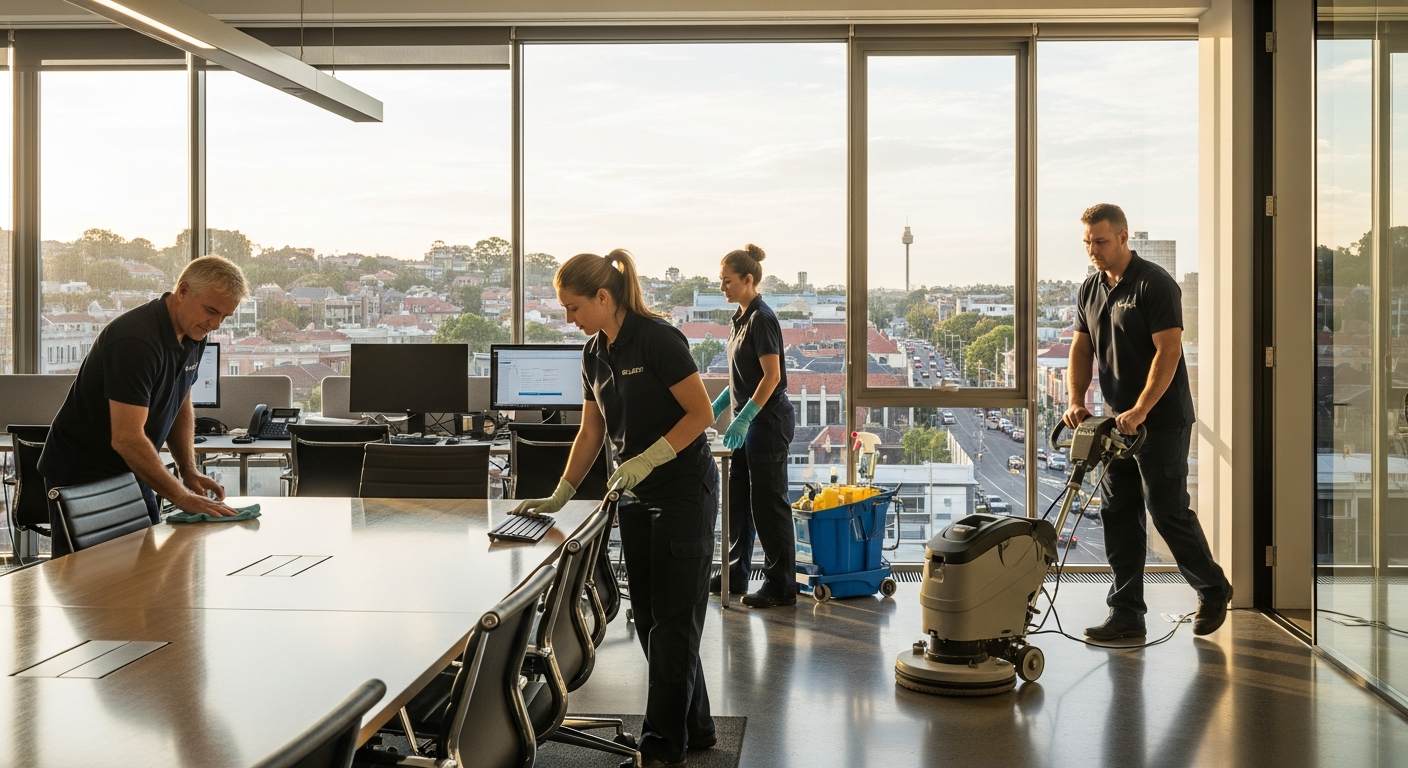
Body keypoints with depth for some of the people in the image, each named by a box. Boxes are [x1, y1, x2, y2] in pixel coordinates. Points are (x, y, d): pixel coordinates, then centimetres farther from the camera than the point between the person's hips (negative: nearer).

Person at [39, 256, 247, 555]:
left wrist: (189, 469, 1)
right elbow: (127, 439, -30)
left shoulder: (193, 335, 2)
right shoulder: (136, 340, -27)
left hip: (130, 473, 8)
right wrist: (182, 497, -27)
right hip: (83, 476, -8)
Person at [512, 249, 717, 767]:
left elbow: (702, 414, -17)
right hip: (636, 496, 8)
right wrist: (559, 496, 8)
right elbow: (591, 432, 13)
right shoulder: (594, 354, 7)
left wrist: (646, 460, -23)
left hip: (684, 491, -8)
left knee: (673, 618, -2)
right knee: (649, 616, 11)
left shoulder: (657, 339, -17)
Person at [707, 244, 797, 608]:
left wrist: (743, 419, -23)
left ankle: (781, 586, 5)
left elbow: (772, 376, -21)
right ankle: (736, 574, 27)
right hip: (749, 419, 10)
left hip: (768, 420, -10)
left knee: (768, 502, -4)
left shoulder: (762, 318, -17)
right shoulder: (741, 317, 11)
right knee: (737, 498, 15)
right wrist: (717, 406, 17)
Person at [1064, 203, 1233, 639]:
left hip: (1162, 422, -7)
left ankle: (1214, 589, 20)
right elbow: (1081, 350, 11)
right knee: (1118, 517, 5)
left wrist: (1139, 411, -25)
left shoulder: (1154, 285, -13)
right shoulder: (1090, 290, 10)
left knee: (1168, 511, -4)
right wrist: (1076, 401, -4)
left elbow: (1168, 352, -19)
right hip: (1118, 423, 8)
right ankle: (1127, 615, 10)